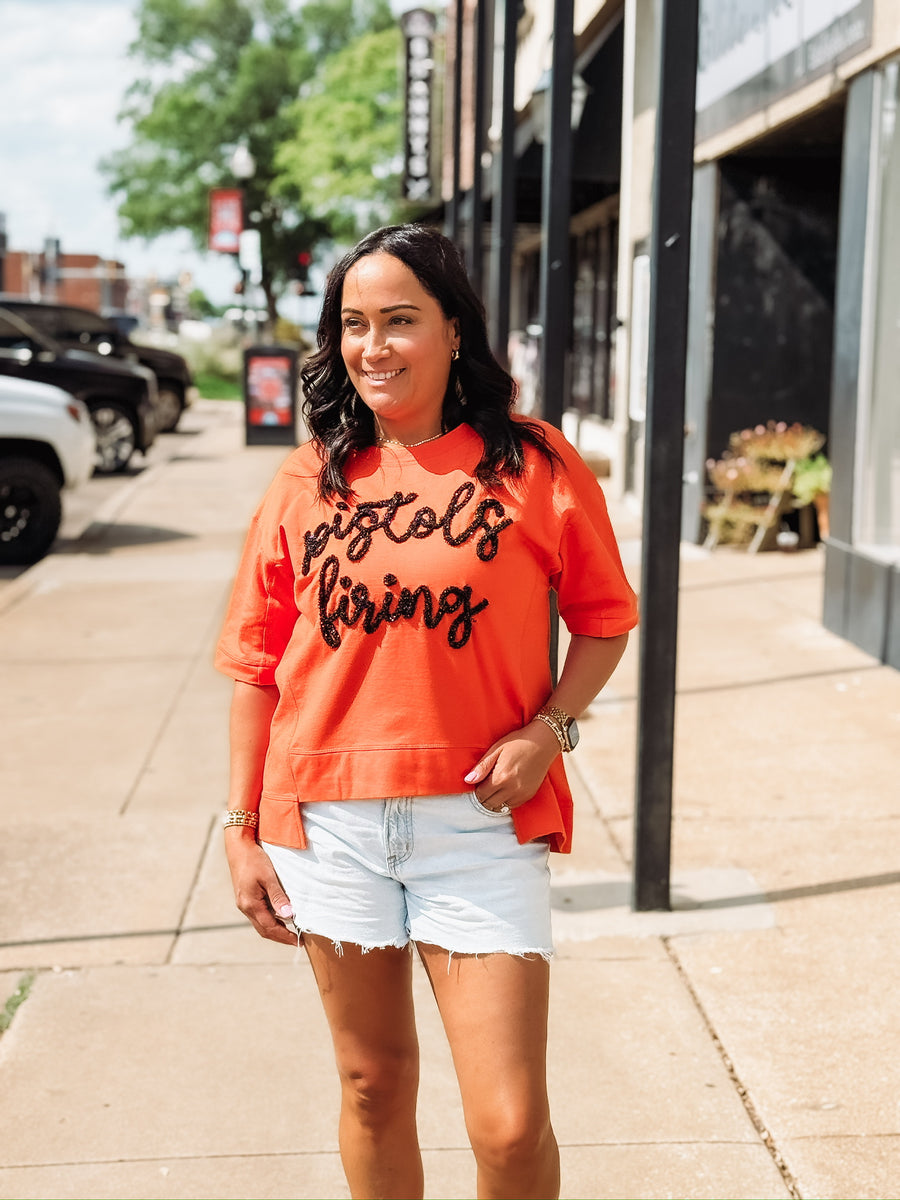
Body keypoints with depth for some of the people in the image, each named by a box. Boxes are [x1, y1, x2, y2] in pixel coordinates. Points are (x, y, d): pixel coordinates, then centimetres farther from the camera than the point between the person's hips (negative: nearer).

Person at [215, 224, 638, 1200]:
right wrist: (242, 828, 6)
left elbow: (603, 616, 6)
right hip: (329, 822, 3)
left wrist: (550, 726, -10)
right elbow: (256, 665, 8)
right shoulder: (307, 481, 4)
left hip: (481, 818, -2)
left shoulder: (534, 465, -2)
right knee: (373, 1087, 16)